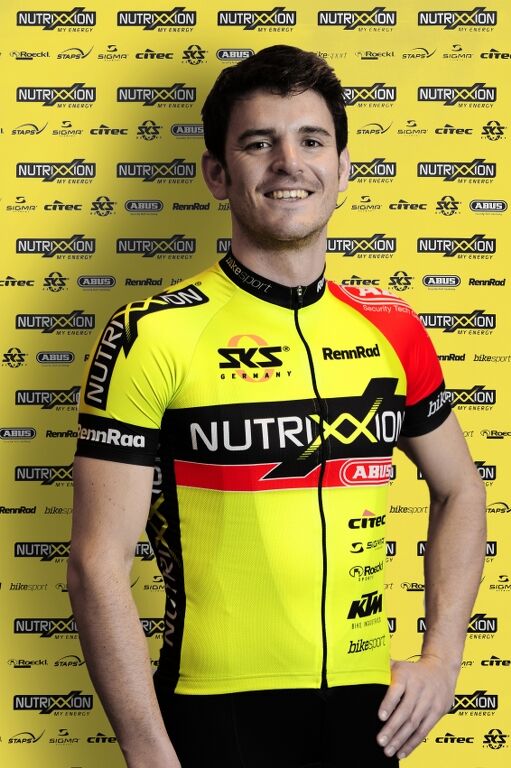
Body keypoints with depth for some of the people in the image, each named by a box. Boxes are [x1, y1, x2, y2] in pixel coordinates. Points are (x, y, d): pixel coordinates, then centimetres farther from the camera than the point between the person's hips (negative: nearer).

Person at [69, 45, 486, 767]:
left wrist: (442, 658, 6)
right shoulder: (152, 334, -12)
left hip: (367, 708, 5)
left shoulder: (392, 329, 2)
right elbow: (98, 565, -12)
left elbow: (458, 490, 16)